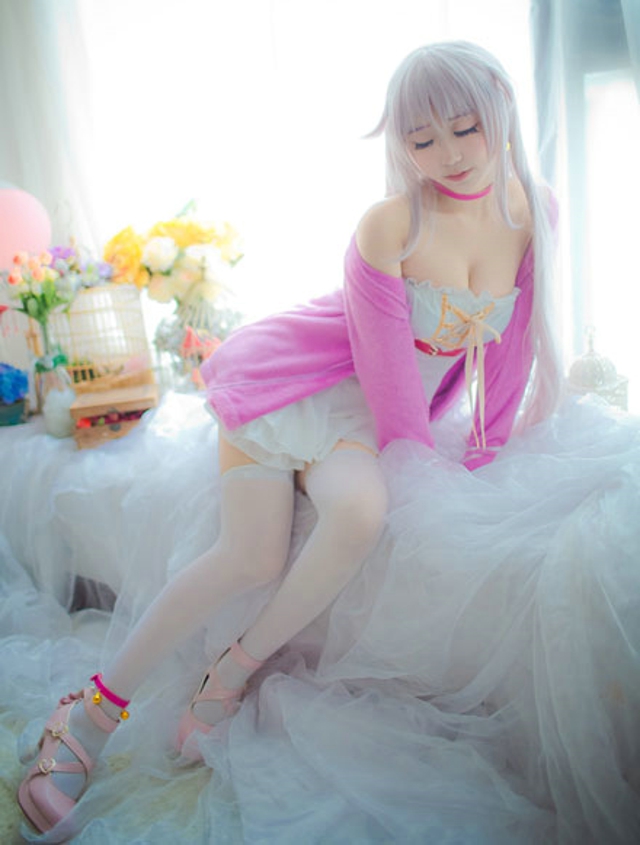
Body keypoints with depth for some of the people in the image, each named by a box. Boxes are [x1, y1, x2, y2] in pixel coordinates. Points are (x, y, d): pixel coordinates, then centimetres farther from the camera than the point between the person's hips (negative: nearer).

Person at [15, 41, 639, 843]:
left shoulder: (535, 211, -3)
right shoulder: (389, 225, -19)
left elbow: (513, 336, 4)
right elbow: (388, 358, -16)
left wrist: (488, 447, 4)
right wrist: (423, 461, -10)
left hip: (364, 411, 4)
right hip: (291, 376, -3)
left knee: (363, 513, -31)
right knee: (251, 559, -17)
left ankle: (233, 671, -6)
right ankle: (90, 711, 1)